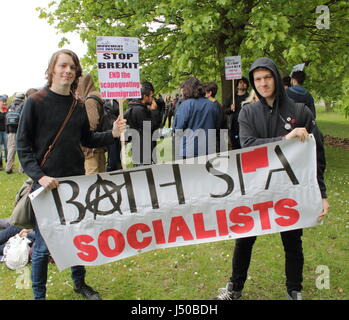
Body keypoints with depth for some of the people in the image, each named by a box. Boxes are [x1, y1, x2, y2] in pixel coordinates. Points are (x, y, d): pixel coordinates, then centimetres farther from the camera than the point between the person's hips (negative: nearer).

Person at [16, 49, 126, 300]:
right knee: (43, 245, 3)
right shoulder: (35, 102, -8)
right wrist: (39, 176, -19)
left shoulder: (79, 106, 7)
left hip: (77, 181, 5)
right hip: (47, 184, -5)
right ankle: (39, 294, 23)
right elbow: (22, 145, -8)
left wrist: (112, 134, -4)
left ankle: (79, 283, 37)